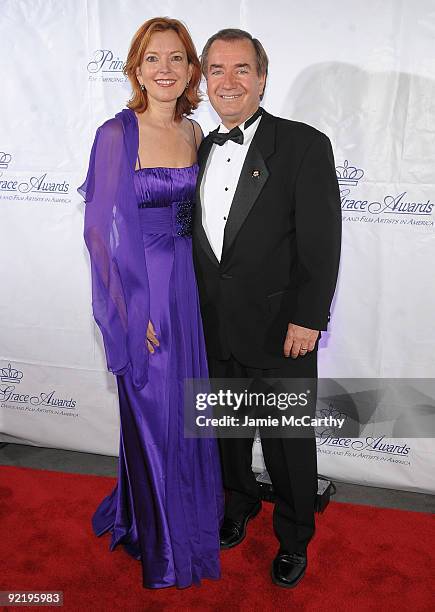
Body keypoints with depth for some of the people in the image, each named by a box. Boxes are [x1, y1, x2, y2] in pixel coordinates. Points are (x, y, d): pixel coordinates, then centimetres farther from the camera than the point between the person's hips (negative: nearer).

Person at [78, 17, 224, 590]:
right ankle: (161, 539, 34)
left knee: (186, 401, 18)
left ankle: (191, 508, 44)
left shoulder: (193, 132, 6)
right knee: (152, 410, 8)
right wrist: (132, 308, -15)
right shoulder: (117, 134, -12)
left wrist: (190, 280, 7)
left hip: (186, 281, 6)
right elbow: (101, 228, -13)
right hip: (140, 286, -5)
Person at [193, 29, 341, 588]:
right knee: (227, 431, 22)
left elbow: (322, 243, -12)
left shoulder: (304, 145, -9)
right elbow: (195, 240, 11)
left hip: (280, 331, -5)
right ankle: (239, 503, 48)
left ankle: (294, 538, 36)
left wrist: (307, 319, -16)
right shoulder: (200, 150, 8)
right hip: (214, 330, 5)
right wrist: (195, 309, 10)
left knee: (289, 444, 11)